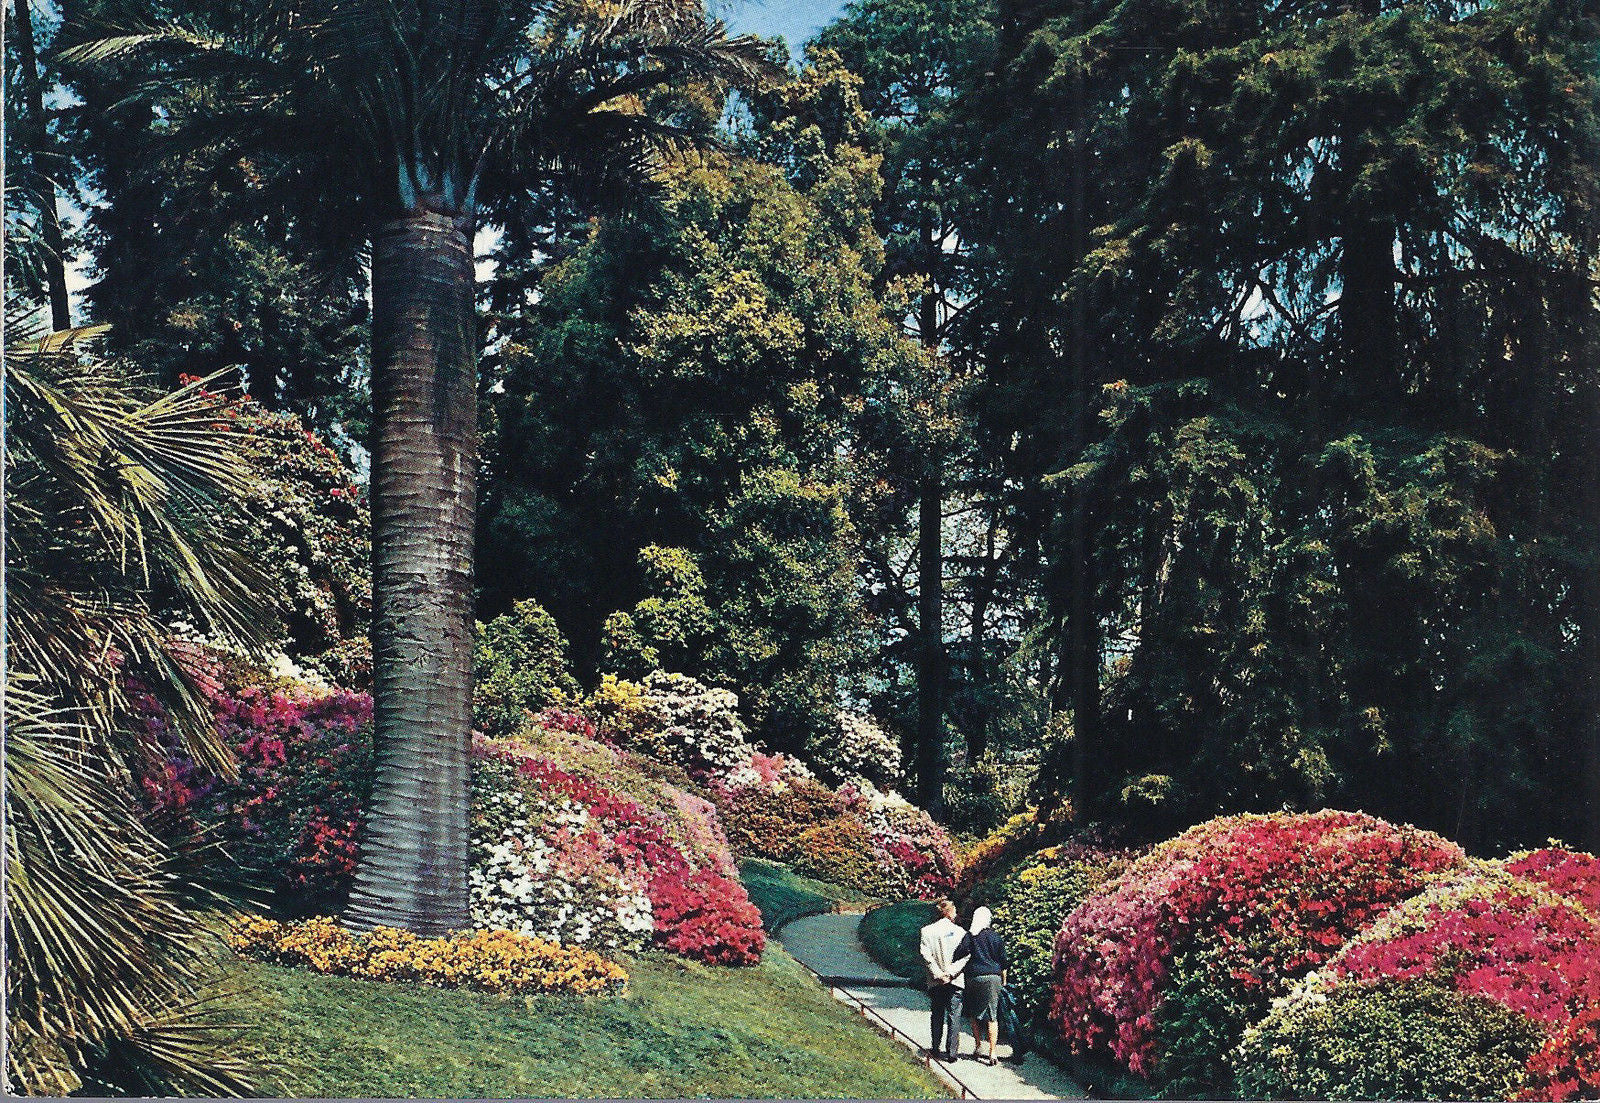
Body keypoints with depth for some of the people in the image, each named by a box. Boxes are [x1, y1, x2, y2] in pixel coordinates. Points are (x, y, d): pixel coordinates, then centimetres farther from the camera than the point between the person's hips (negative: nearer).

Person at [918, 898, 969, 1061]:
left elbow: (926, 955, -7)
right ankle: (952, 1052, -2)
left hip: (935, 981, 2)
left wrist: (938, 974, -9)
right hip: (955, 981, -2)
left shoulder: (927, 931, 1)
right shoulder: (959, 931, -2)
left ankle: (936, 1049, 20)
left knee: (937, 1016, 15)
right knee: (954, 1016, 2)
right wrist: (951, 973, -13)